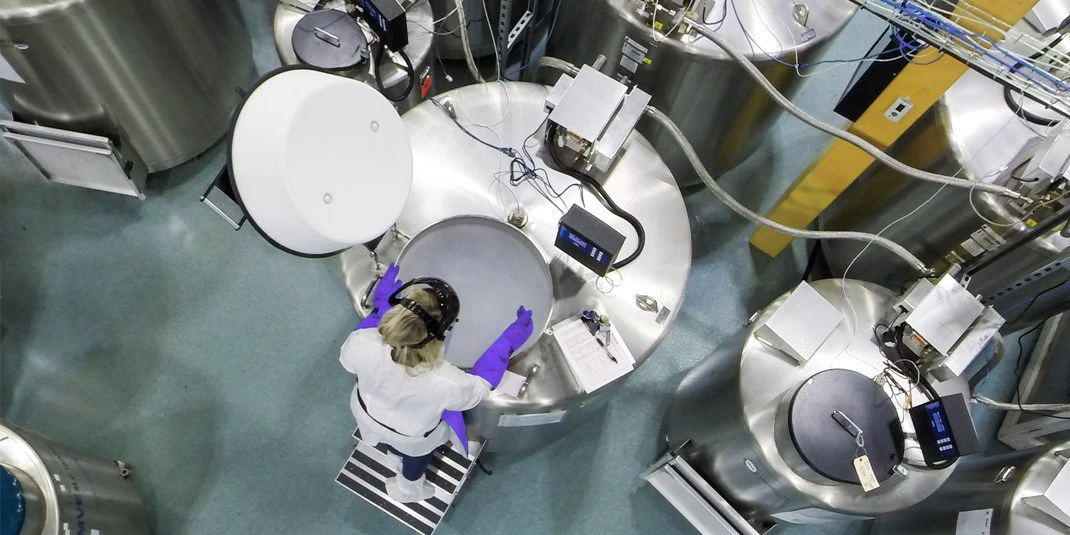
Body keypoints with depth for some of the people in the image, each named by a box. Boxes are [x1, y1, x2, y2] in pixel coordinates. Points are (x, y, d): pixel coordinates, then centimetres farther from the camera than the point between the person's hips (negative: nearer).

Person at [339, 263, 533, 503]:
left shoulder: (362, 344, -41)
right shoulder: (446, 383, -47)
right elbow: (479, 386, -21)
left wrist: (379, 307, -8)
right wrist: (508, 343, -16)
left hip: (367, 413, 3)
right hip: (411, 437, -2)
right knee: (416, 454, 37)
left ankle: (398, 456, 75)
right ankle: (407, 489, 69)